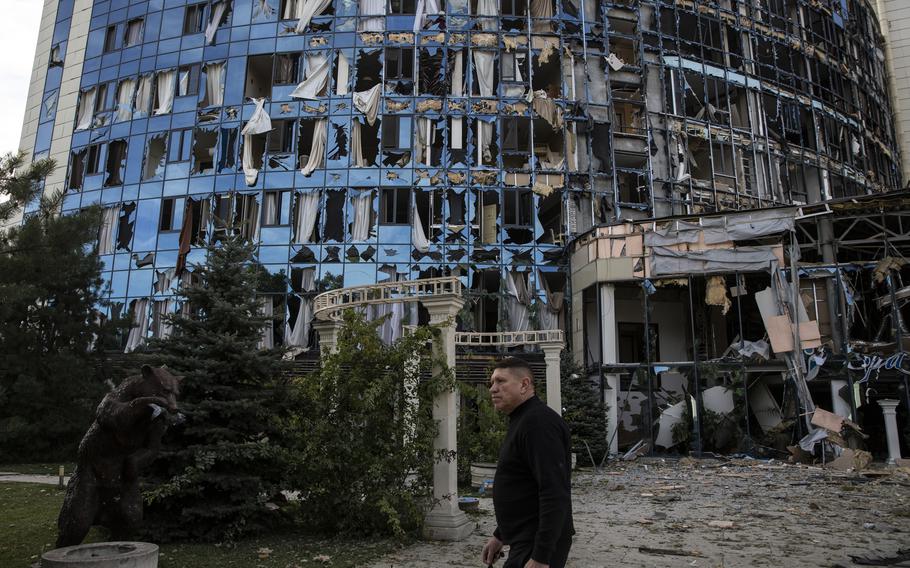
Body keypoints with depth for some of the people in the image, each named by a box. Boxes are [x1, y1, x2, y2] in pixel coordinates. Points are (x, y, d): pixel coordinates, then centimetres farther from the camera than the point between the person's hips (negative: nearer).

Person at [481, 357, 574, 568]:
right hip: (524, 541, 10)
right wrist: (500, 535, 22)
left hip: (539, 546, -10)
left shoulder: (539, 422, -19)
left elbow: (554, 495, -25)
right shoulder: (521, 421, 14)